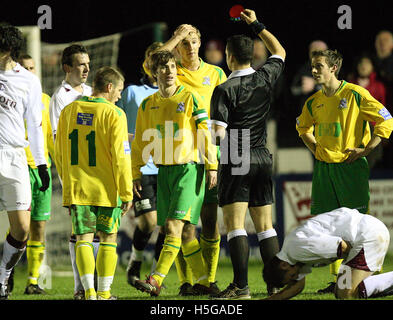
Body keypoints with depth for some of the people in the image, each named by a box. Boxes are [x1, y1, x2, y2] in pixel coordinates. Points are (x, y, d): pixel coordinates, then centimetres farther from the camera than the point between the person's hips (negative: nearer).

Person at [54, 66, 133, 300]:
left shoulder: (68, 111, 6)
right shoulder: (114, 114, -8)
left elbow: (59, 154, 12)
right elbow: (121, 156, -11)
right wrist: (127, 193, -6)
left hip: (76, 189, 3)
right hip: (106, 189, -3)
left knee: (83, 239, 4)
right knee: (108, 239, 9)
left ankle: (89, 291, -9)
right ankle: (104, 293, 7)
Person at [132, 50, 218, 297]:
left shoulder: (190, 98, -3)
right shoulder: (147, 105, 10)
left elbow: (206, 134, -4)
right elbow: (140, 142, 17)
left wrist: (212, 166, -9)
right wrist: (136, 173, 14)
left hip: (189, 167, -5)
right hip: (164, 171, 5)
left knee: (174, 225, -14)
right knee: (185, 231, 6)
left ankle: (157, 280, -20)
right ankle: (203, 281, 13)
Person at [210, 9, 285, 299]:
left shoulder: (224, 90, -11)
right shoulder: (265, 79, 4)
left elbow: (219, 133, -17)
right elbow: (280, 52, 25)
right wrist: (257, 25, 29)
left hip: (236, 160, -5)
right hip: (262, 159, 6)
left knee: (235, 225, -5)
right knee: (265, 226, 10)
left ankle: (241, 286, -12)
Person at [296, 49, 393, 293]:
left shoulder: (355, 94, -7)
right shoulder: (314, 102, 10)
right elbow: (303, 127, 31)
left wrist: (366, 149, -9)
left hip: (351, 166, -6)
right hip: (324, 167, 6)